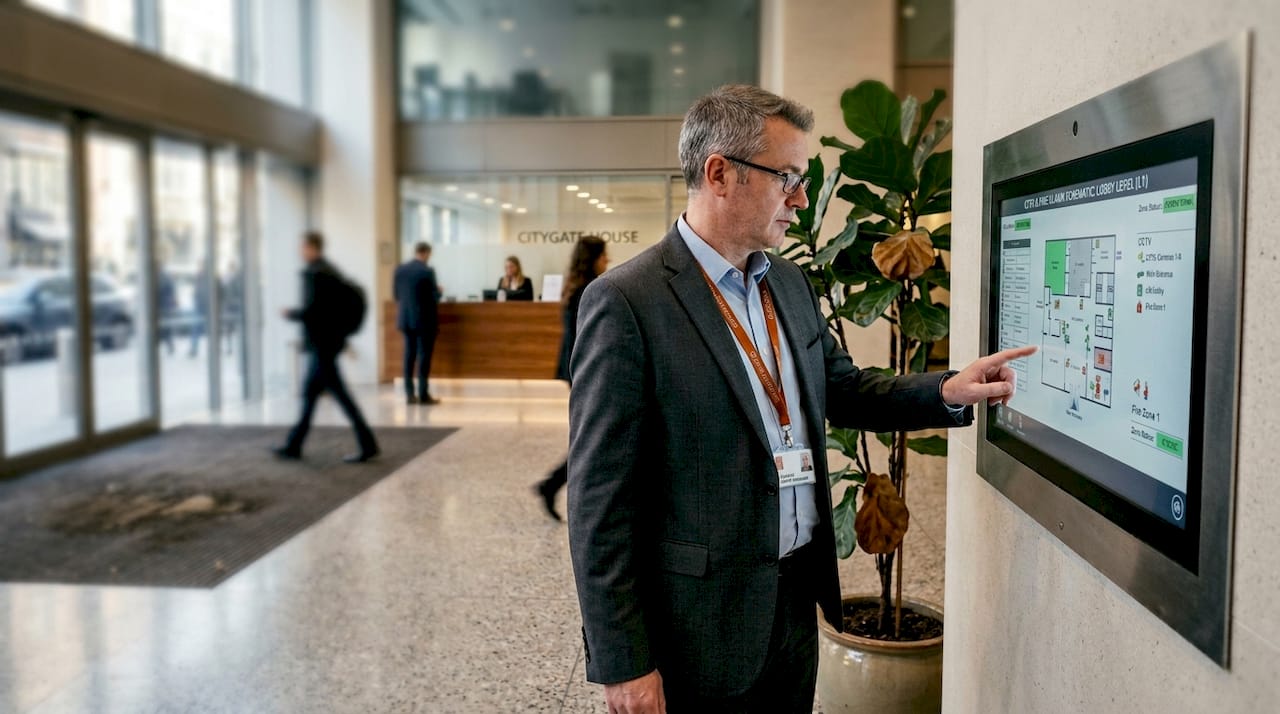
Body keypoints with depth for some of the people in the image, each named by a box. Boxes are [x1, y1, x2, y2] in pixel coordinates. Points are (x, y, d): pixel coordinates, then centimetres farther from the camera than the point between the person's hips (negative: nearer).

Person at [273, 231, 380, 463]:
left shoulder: (312, 273, -16)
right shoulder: (331, 270, 12)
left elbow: (310, 310, -22)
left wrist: (291, 314, -4)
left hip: (321, 344, -9)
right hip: (331, 339, 9)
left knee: (340, 394, -5)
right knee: (309, 393, 14)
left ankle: (367, 444, -2)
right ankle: (293, 445, 20)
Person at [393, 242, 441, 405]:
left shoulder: (400, 269, 5)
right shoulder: (427, 270, -13)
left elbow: (396, 294, 10)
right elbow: (435, 297, -12)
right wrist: (439, 291, 9)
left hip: (405, 318, 6)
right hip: (424, 319, -6)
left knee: (409, 355, 9)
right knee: (424, 356, -1)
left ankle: (410, 394, 9)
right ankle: (424, 395, 0)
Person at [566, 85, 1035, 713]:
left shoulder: (790, 284, 6)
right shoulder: (626, 301, -17)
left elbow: (840, 390, 18)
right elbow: (599, 498, -17)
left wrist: (946, 391, 1)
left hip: (797, 602, 7)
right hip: (700, 626, -7)